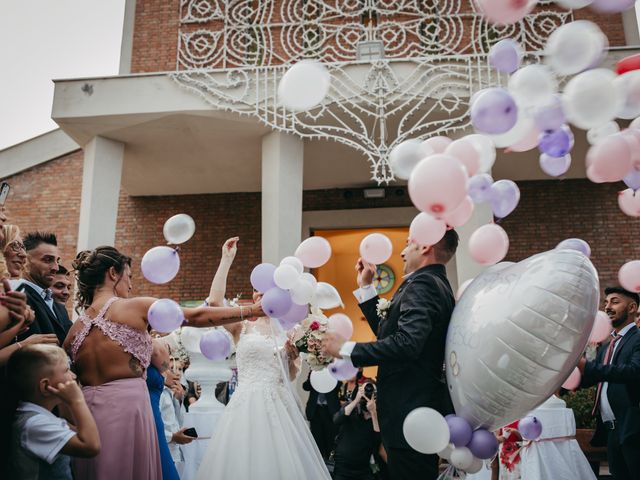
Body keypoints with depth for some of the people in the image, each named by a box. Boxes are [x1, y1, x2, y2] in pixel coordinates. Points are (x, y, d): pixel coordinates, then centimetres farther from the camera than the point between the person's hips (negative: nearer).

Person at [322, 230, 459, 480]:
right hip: (423, 407, 10)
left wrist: (346, 349, -22)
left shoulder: (422, 283, -16)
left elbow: (406, 343, -30)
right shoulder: (436, 283, 15)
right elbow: (387, 330, 18)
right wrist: (366, 286, 17)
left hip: (411, 413, -10)